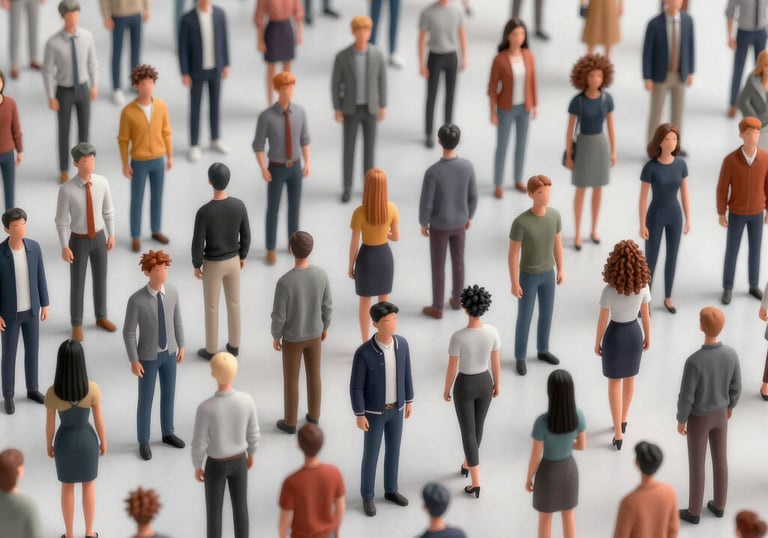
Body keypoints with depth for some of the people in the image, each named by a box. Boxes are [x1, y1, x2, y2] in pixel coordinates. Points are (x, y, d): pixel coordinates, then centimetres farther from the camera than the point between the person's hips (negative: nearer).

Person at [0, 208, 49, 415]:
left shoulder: (34, 247, -12)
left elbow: (40, 277, 0)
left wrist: (45, 304, 6)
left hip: (31, 309, 4)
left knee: (32, 349, 17)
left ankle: (32, 389, 39)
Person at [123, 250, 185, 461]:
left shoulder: (172, 291, -13)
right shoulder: (136, 300, -29)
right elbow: (128, 332, -19)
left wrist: (181, 346, 10)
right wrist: (134, 361, -15)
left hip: (169, 352, 5)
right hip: (148, 356, -5)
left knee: (168, 393, 21)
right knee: (146, 399, 11)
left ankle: (168, 433, 43)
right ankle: (143, 441, 32)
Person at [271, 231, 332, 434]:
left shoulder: (284, 282, -33)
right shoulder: (321, 275, -22)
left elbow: (278, 316, -22)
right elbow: (327, 306, -8)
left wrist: (276, 337, -3)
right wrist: (324, 327, 11)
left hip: (292, 338, -3)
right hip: (314, 334, 3)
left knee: (290, 379, 16)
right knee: (313, 374, 22)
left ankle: (290, 422, 30)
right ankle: (314, 415, 37)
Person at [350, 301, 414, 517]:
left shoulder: (401, 343, -13)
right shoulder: (364, 352, -29)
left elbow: (405, 372, 3)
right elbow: (356, 385, -18)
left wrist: (409, 401, 10)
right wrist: (359, 415, -14)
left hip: (395, 408, 5)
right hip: (374, 410, -4)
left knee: (393, 449, 20)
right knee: (371, 454, 10)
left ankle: (391, 490, 41)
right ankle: (367, 496, 31)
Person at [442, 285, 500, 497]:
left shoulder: (458, 337, -31)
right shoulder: (492, 332, -21)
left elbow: (451, 368, -19)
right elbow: (496, 362, -7)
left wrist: (446, 390, 1)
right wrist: (497, 385, 12)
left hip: (464, 386, -4)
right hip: (484, 383, 4)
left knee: (468, 433, 10)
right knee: (477, 426, 28)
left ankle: (476, 484, 14)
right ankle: (467, 464, 53)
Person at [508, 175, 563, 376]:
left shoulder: (554, 215, -13)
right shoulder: (520, 222, -28)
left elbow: (557, 242, 2)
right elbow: (512, 253, -20)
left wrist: (560, 269, 10)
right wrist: (514, 283, -15)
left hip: (548, 273, 5)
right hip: (527, 276, -5)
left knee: (546, 312, 19)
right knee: (525, 317, 8)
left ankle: (543, 350, 40)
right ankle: (520, 356, 28)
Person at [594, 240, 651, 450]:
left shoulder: (609, 290, -27)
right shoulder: (643, 286, -17)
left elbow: (602, 320, -16)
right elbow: (646, 315, -4)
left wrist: (597, 343, 0)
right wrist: (647, 337, 13)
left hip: (615, 335, -3)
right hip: (634, 334, 3)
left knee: (614, 383, 12)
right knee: (629, 378, 25)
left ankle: (618, 434, 13)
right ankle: (623, 420, 45)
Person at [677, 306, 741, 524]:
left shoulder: (694, 361, -36)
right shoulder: (731, 354, -21)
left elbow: (686, 397, -25)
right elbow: (735, 387, -5)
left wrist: (681, 421, -6)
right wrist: (730, 406, 16)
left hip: (698, 418, -4)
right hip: (720, 414, 4)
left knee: (696, 465, 15)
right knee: (720, 459, 23)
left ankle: (694, 511, 33)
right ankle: (719, 505, 41)